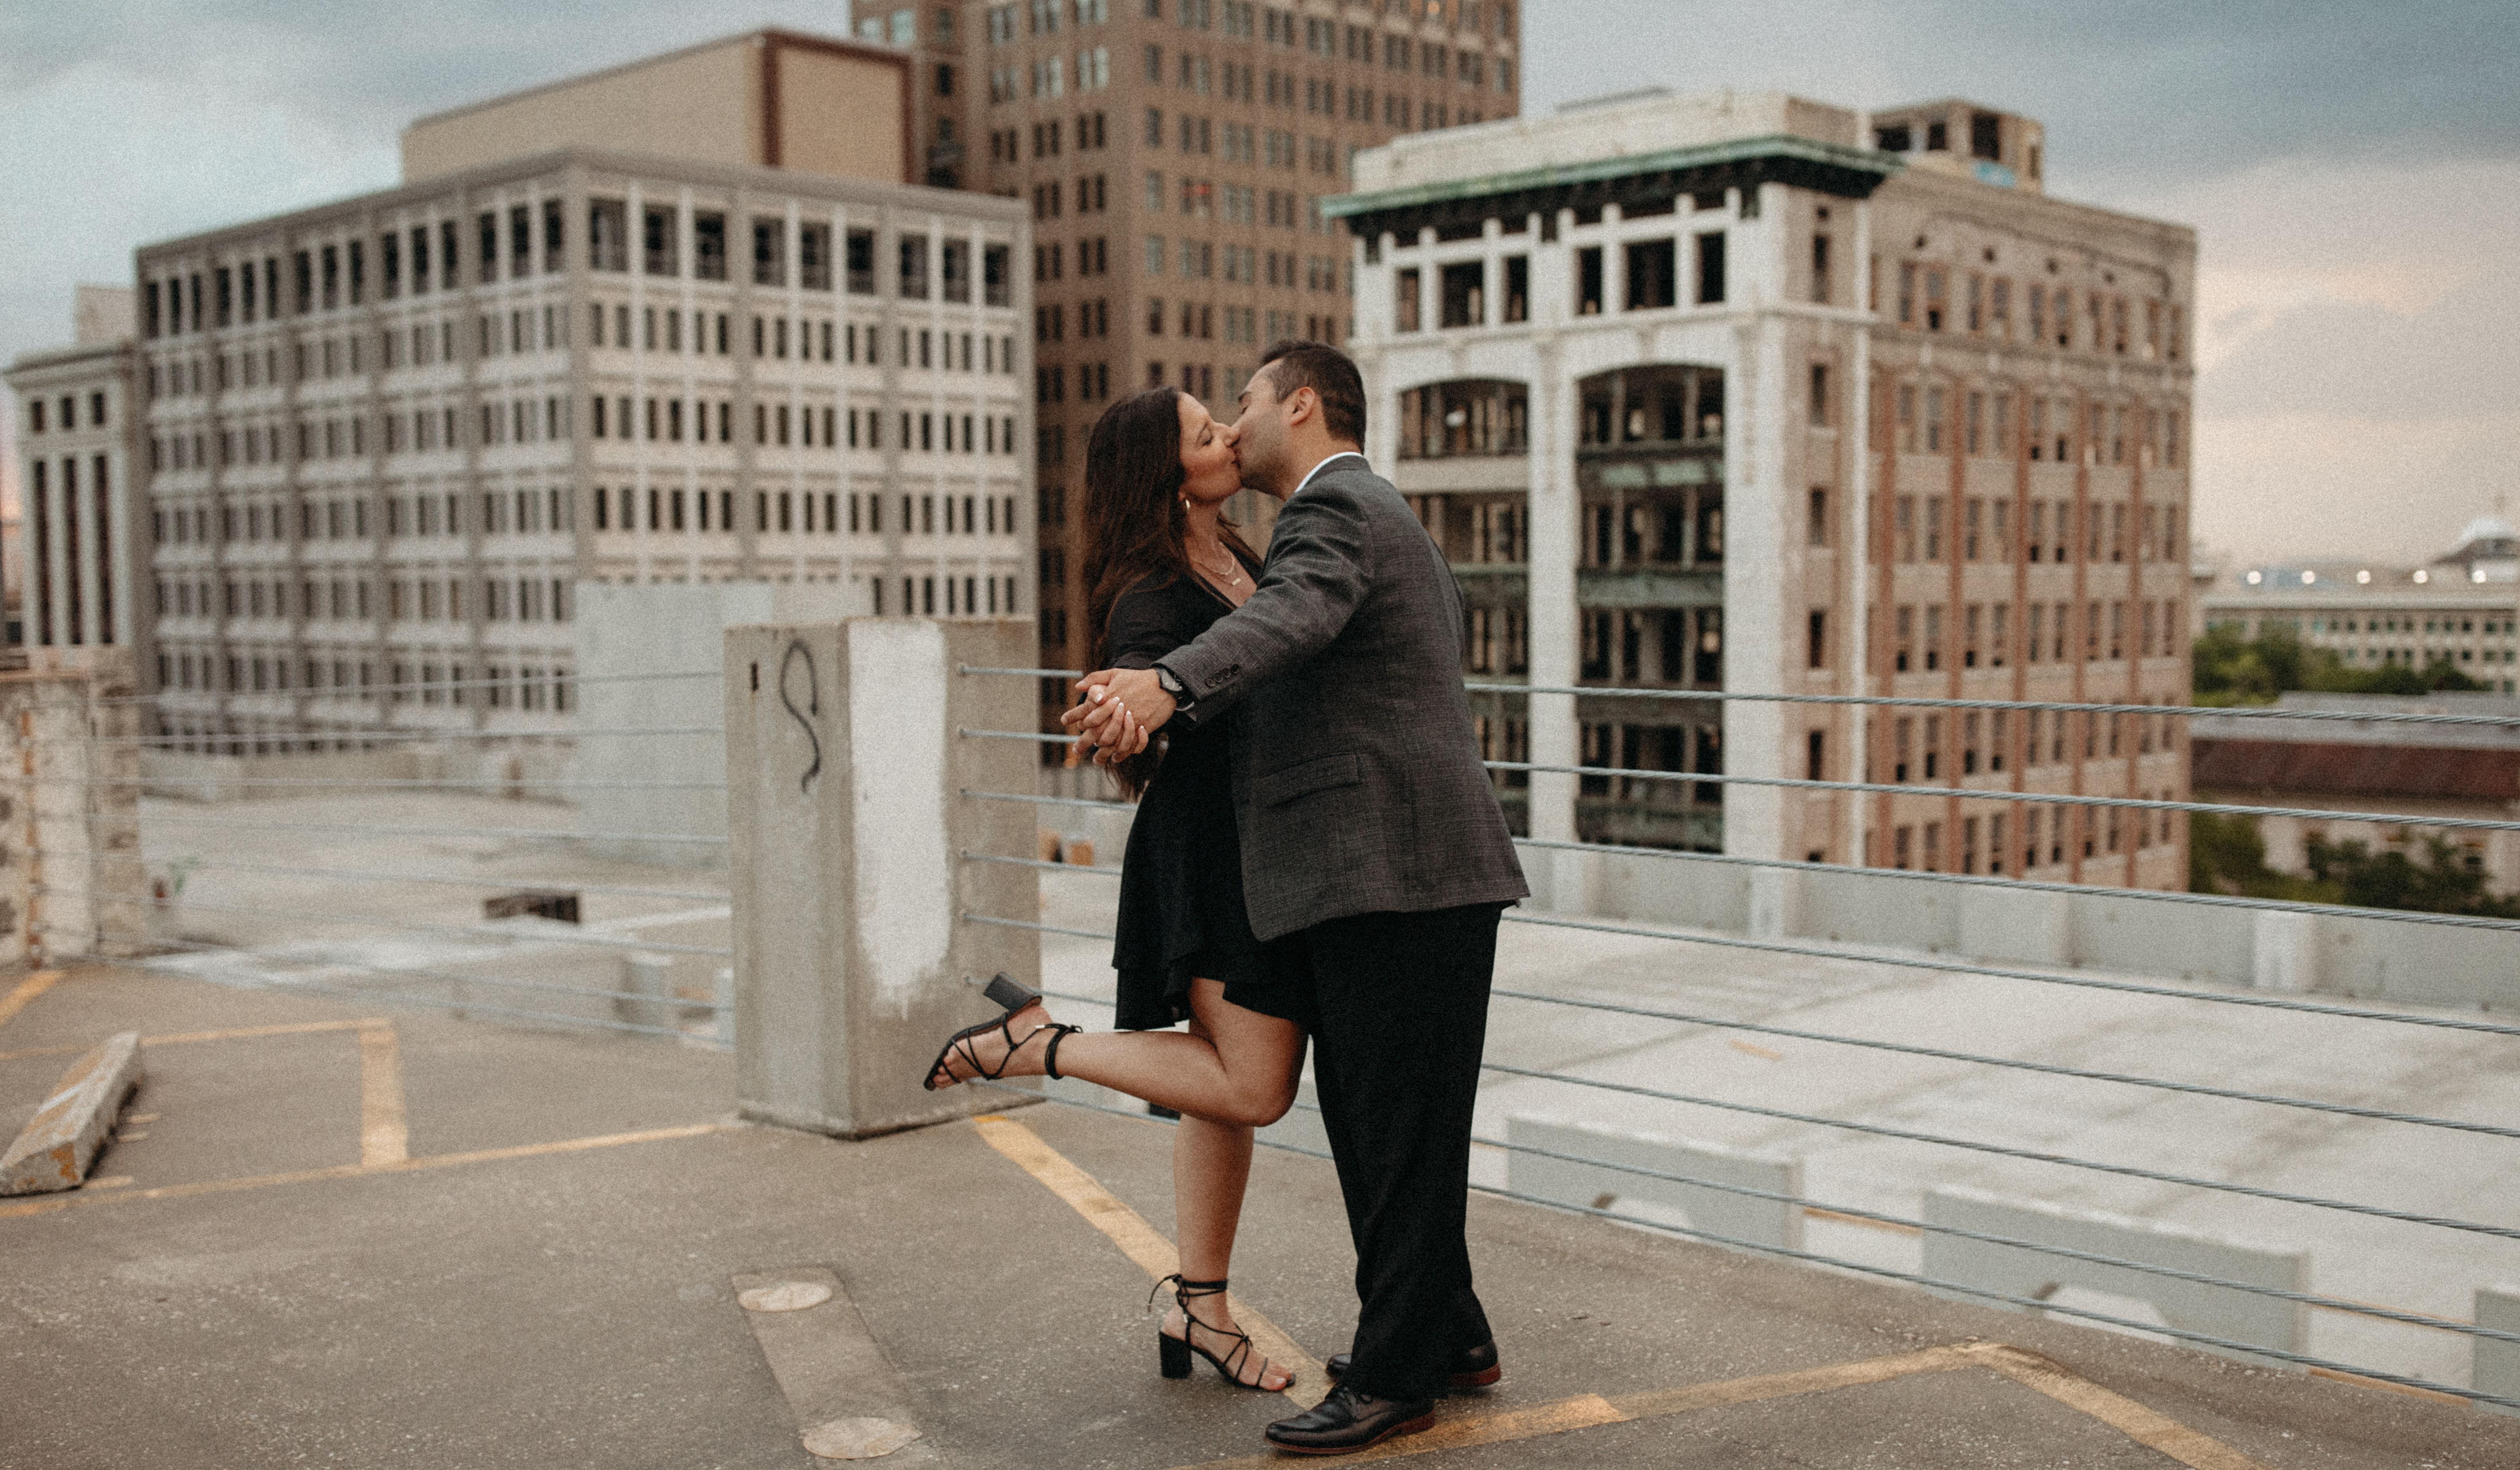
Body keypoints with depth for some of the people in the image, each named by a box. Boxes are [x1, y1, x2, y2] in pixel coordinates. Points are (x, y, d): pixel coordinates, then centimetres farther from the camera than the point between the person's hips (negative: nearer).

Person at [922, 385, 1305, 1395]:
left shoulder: (1234, 559, 10)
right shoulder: (1154, 597, -18)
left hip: (1259, 849, 9)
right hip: (1213, 854, -9)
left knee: (1232, 1087, 12)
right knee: (1252, 1088, -10)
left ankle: (1199, 1311, 22)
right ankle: (1034, 1043, 0)